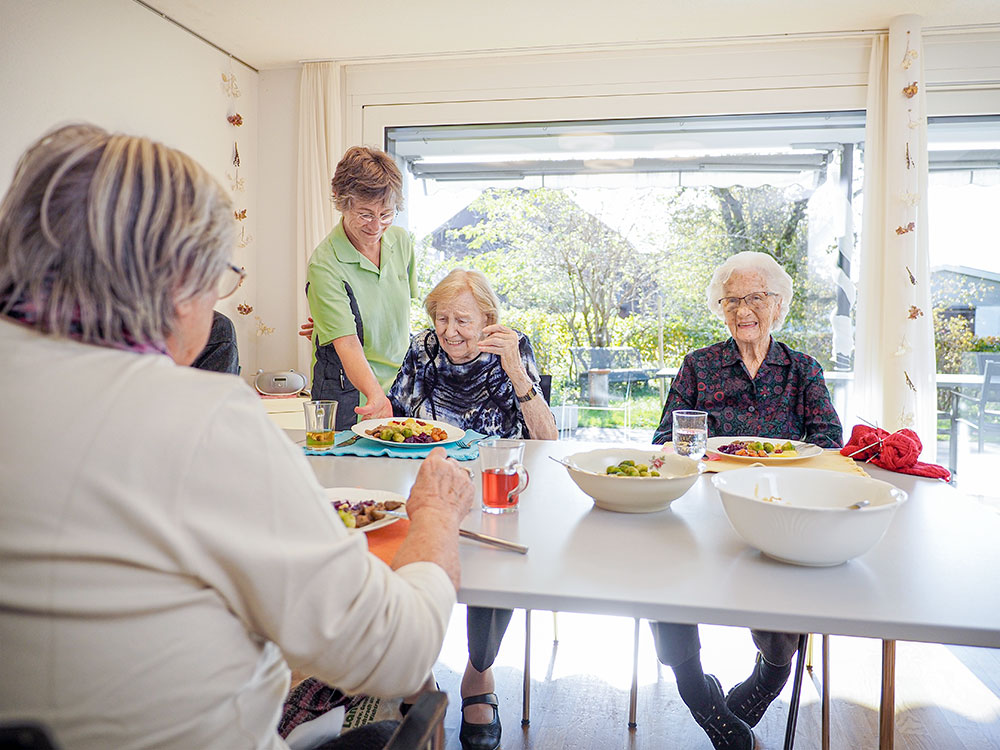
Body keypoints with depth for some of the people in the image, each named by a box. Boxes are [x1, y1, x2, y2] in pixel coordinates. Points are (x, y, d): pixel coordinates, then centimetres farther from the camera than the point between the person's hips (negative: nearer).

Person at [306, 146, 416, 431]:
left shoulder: (401, 241, 0)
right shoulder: (325, 264, -18)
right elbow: (348, 345, -25)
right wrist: (375, 393, -41)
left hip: (401, 388, 5)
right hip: (348, 396, -5)